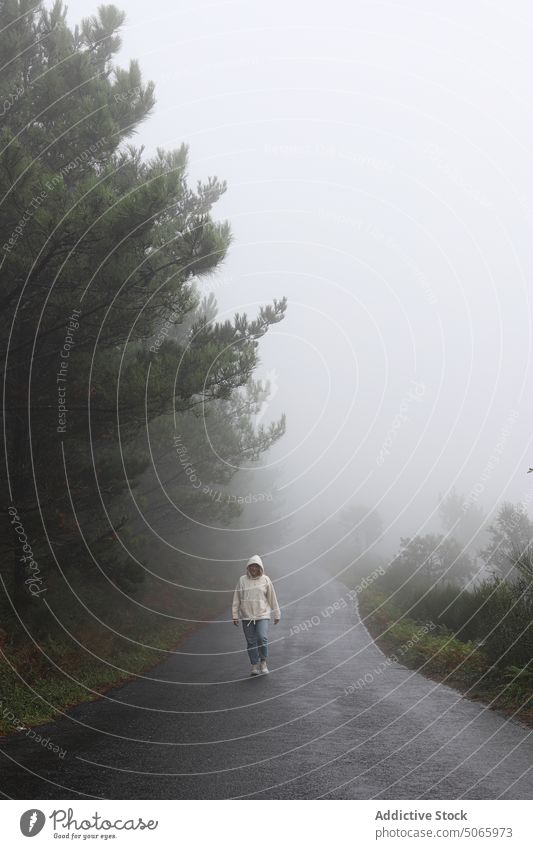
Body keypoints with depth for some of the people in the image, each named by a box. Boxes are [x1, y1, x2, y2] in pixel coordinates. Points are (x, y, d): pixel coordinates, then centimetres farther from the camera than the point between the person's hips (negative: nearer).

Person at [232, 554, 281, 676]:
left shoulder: (265, 580, 1)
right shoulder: (242, 580, 2)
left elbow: (272, 598, 8)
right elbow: (236, 599, 6)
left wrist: (277, 614, 11)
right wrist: (235, 615, 3)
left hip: (263, 615, -1)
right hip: (246, 616, 1)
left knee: (262, 638, -16)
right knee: (251, 642, 3)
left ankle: (263, 662, 4)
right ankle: (255, 665, 14)